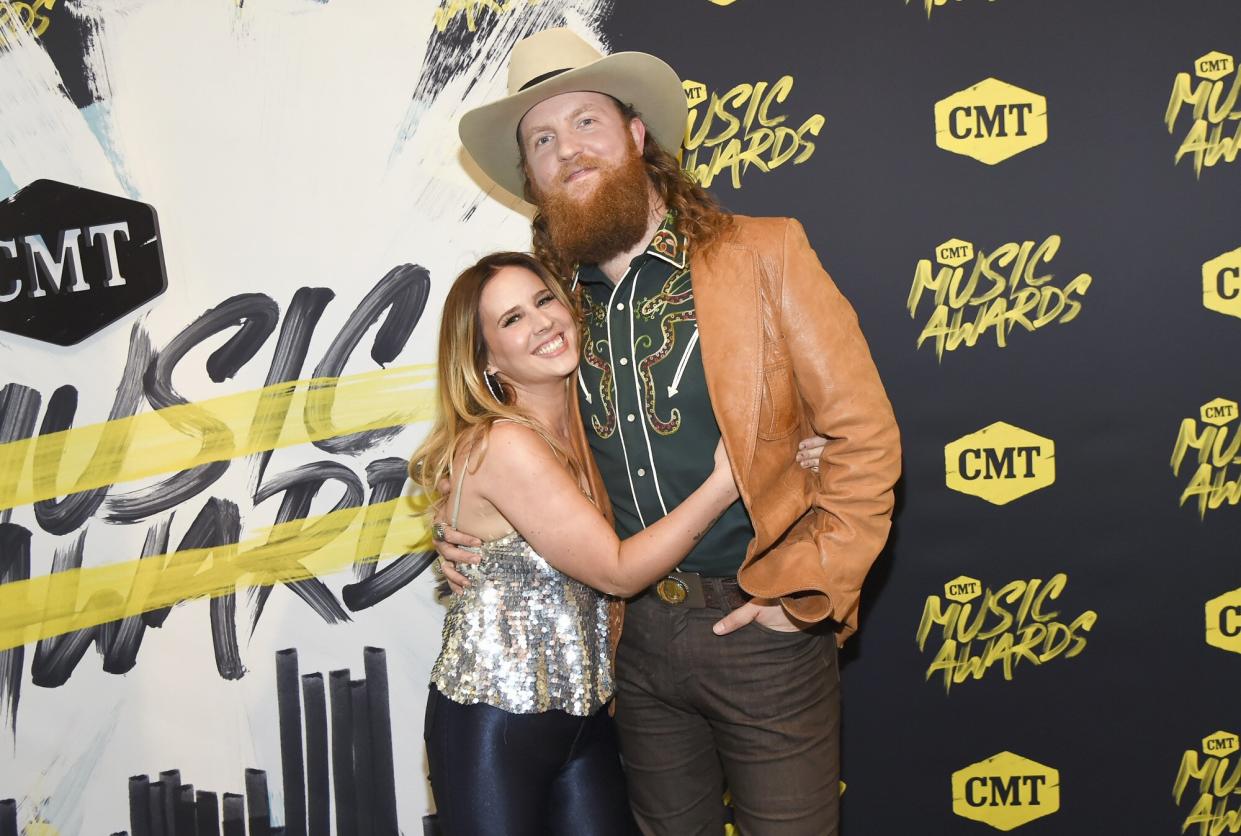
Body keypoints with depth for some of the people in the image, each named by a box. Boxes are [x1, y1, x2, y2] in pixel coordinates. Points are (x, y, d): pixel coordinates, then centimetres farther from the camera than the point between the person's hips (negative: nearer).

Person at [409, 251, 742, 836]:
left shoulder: (573, 431, 4)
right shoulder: (504, 444, -21)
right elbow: (618, 571, -18)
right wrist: (725, 483, -18)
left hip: (583, 710, 7)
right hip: (495, 721, -7)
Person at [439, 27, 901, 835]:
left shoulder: (765, 254, -9)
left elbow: (865, 439, -9)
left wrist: (803, 593, -13)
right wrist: (472, 536, 0)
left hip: (761, 632, -4)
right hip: (637, 633, 4)